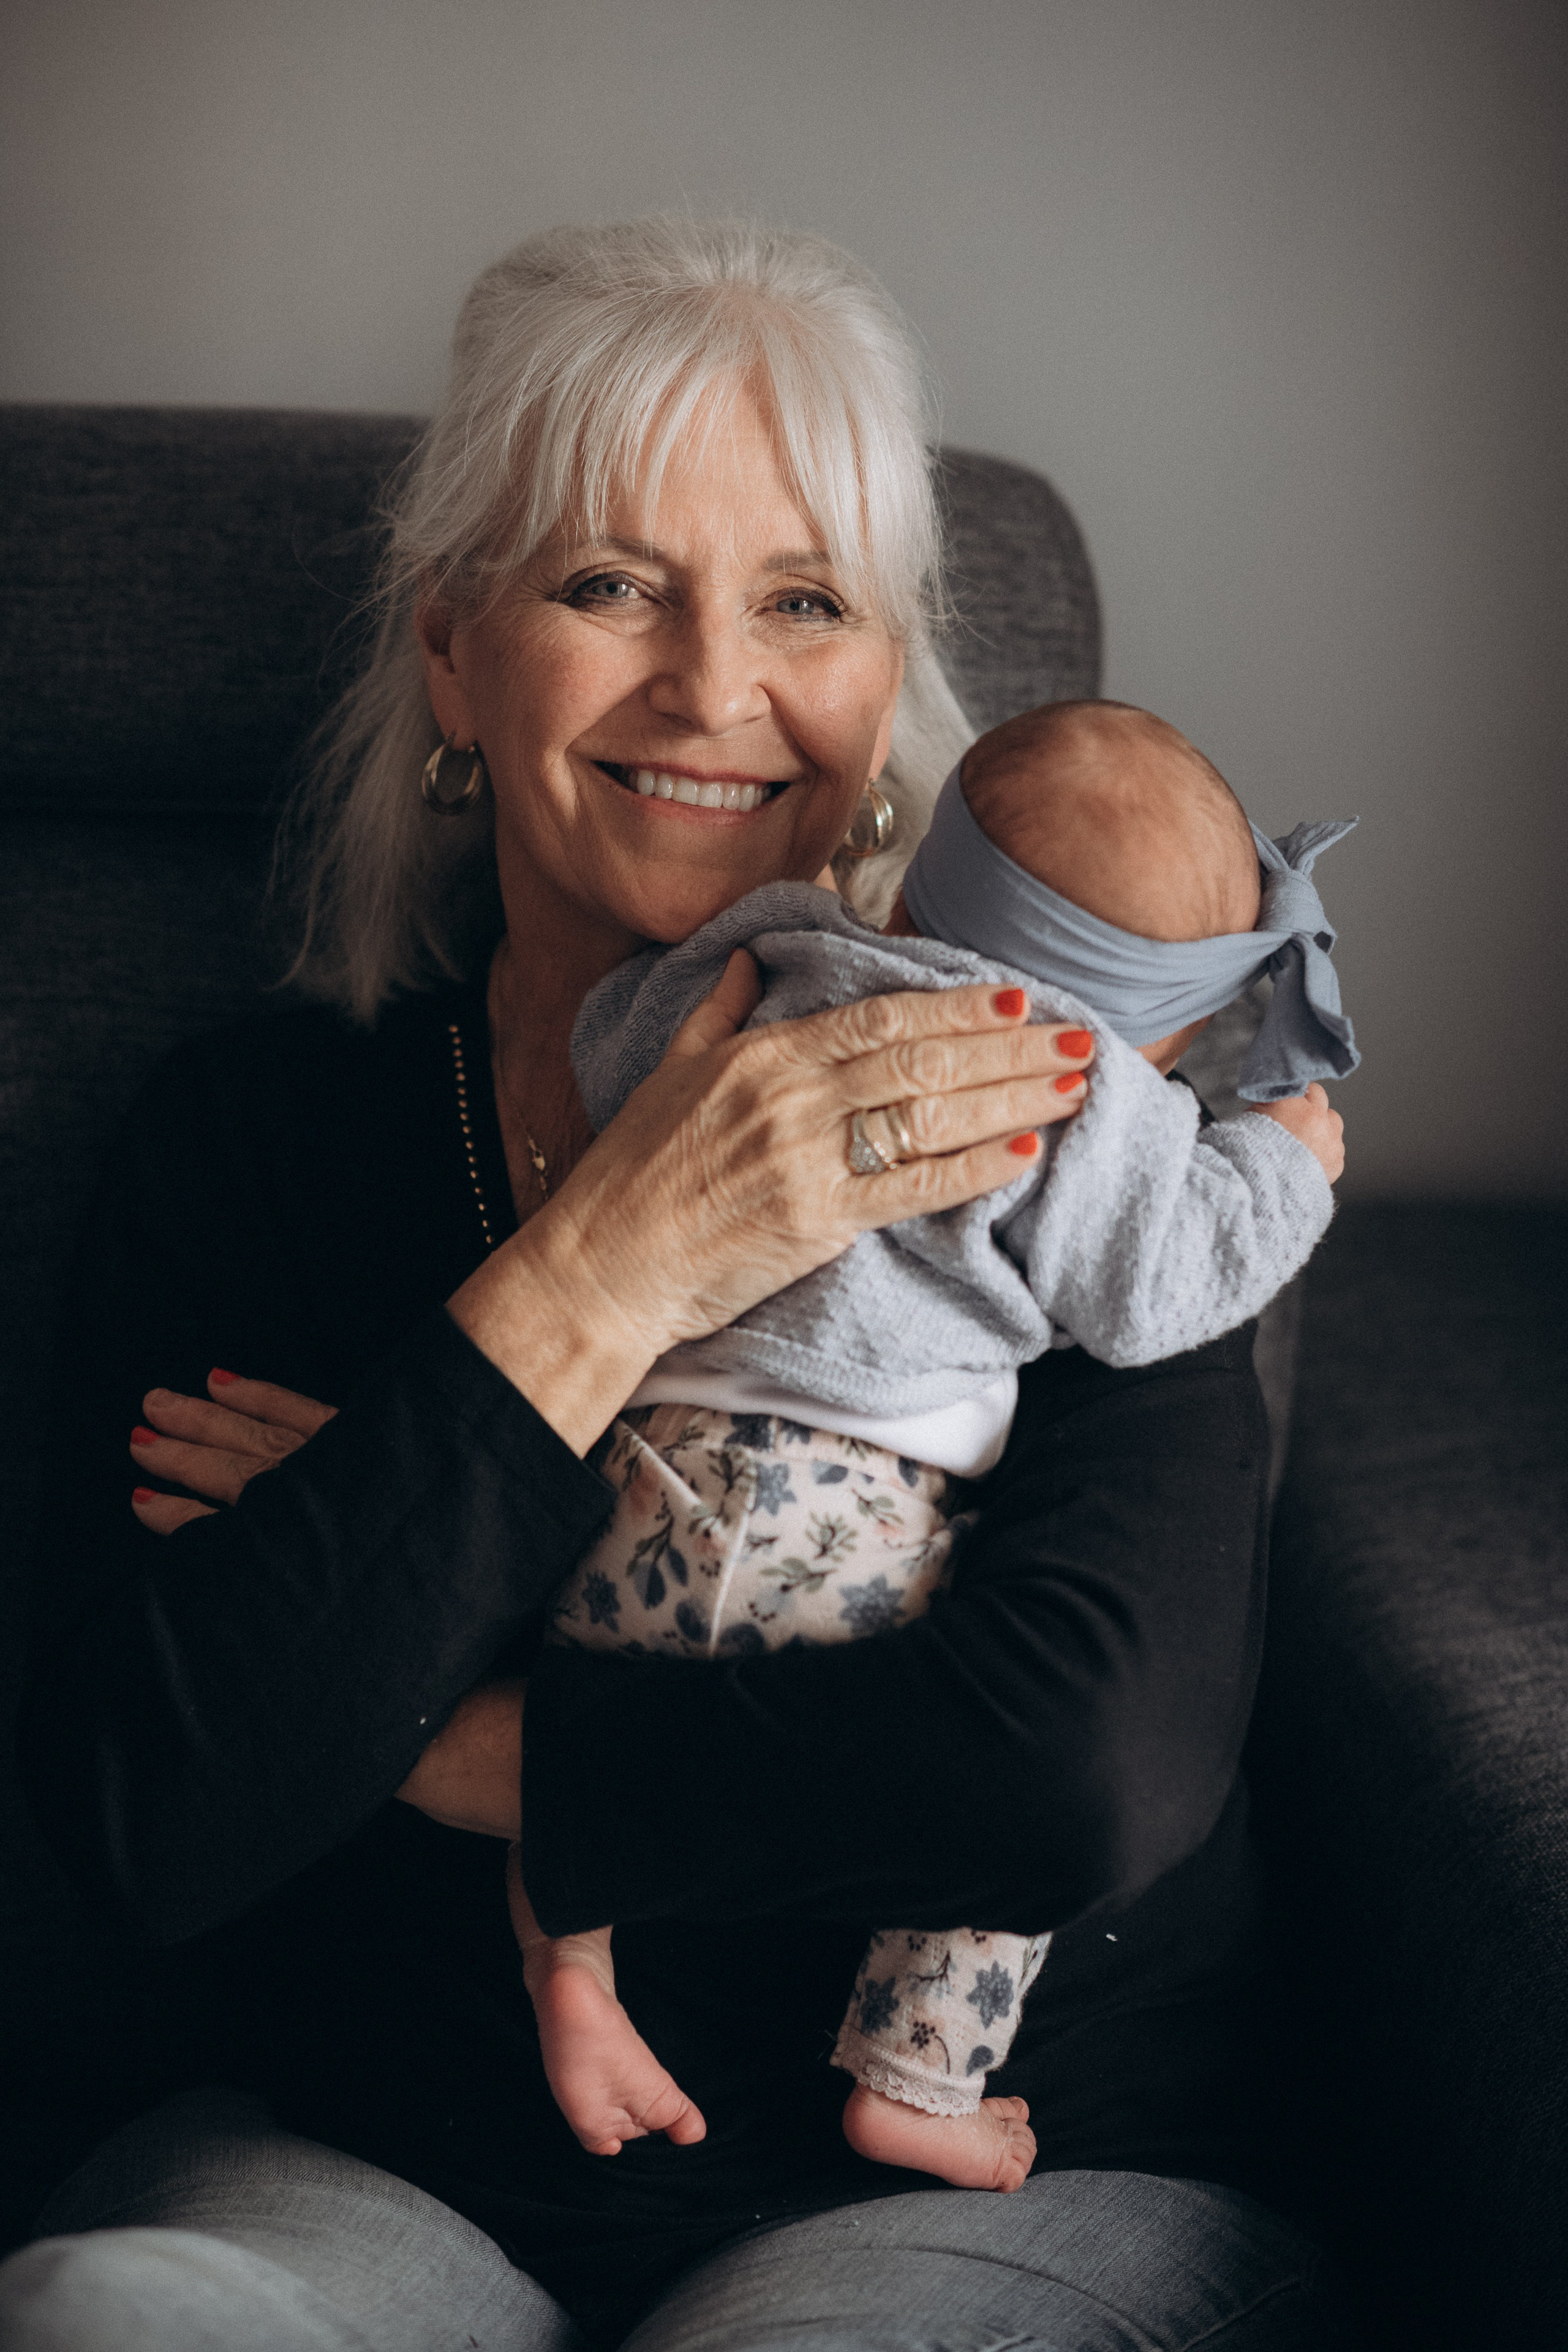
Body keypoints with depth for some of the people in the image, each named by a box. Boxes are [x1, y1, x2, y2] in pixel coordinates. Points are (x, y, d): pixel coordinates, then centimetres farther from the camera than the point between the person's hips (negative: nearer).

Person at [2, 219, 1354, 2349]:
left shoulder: (1044, 1108, -7)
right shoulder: (254, 1134, -1)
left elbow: (1093, 1768, -22)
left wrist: (400, 1733, -12)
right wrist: (593, 1287, -22)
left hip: (996, 2171, 0)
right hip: (364, 2160, 1)